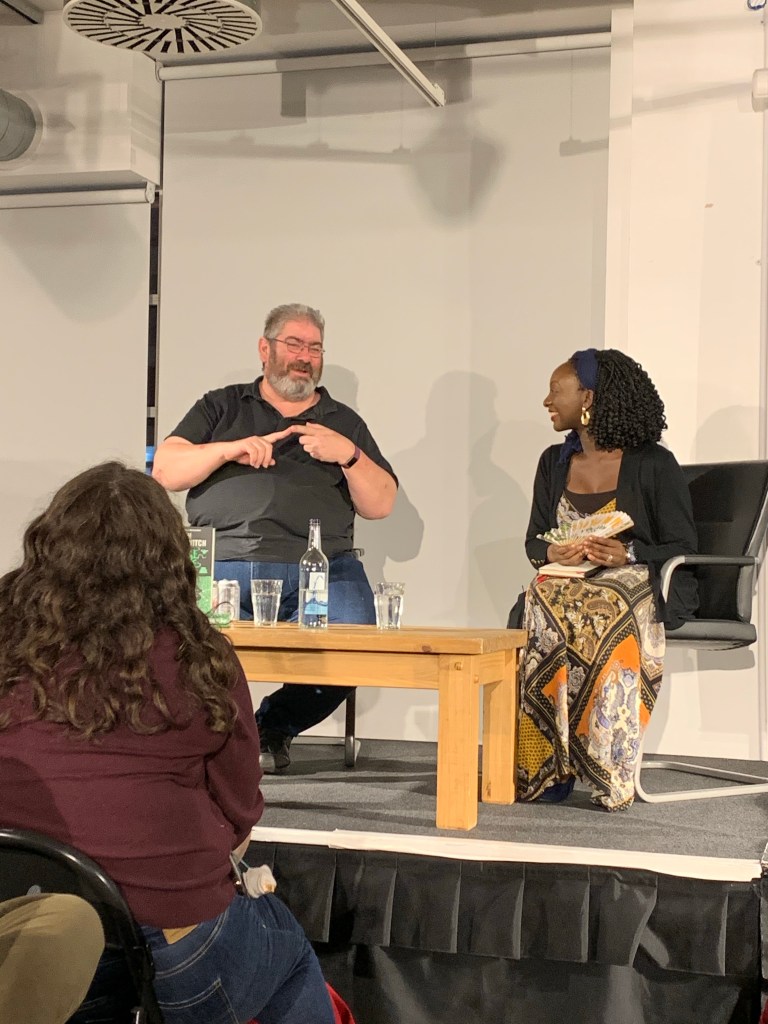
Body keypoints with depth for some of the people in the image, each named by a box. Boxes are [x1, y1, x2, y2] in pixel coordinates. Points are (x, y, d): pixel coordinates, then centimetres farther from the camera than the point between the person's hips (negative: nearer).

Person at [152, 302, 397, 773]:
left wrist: (348, 455, -4)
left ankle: (273, 726, 1)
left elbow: (381, 505, 14)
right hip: (223, 565, -1)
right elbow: (165, 470, 11)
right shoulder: (221, 407, 22)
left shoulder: (344, 423, 23)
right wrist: (229, 450, -4)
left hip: (322, 570, 1)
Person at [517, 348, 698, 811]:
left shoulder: (654, 464, -2)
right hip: (570, 581, 4)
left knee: (605, 615, -39)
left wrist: (628, 554, -23)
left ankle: (607, 772, -32)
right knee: (540, 602, -33)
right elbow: (534, 541, 14)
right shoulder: (554, 463, 15)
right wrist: (551, 553, -11)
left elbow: (683, 547, -4)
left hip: (642, 585, -4)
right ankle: (547, 767, -31)